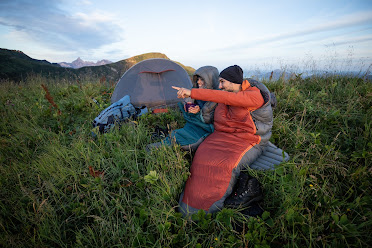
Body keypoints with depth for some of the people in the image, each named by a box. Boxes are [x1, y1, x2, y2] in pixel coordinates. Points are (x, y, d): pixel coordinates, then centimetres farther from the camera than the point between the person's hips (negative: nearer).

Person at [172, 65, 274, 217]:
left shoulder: (256, 96, -18)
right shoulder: (228, 92, 4)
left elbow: (223, 97, -32)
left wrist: (192, 93, -35)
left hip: (249, 142, -6)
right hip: (226, 136, 6)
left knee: (227, 165, -30)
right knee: (204, 154, -16)